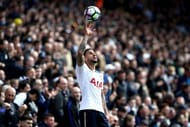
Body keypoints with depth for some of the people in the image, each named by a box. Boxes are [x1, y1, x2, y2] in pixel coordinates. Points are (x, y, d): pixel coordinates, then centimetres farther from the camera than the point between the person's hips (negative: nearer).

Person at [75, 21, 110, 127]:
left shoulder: (100, 74, 26)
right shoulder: (82, 69, 5)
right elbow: (80, 52, -15)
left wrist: (106, 112, 18)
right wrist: (86, 35, -15)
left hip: (100, 110, 8)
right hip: (87, 110, -7)